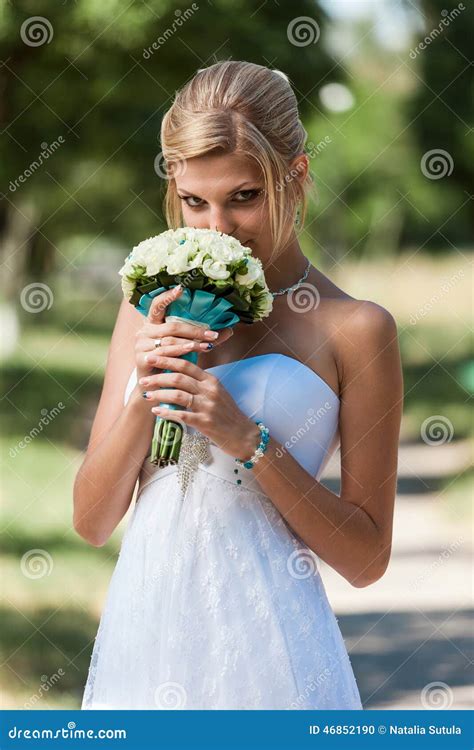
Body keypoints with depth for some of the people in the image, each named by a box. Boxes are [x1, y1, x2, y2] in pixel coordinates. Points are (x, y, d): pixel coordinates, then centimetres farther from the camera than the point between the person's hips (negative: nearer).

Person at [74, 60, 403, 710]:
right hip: (140, 630, 3)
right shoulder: (154, 309, 8)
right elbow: (92, 522, 7)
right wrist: (143, 400, -9)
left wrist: (249, 442, -14)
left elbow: (366, 558, -4)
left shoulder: (355, 328, -3)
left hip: (265, 652, -3)